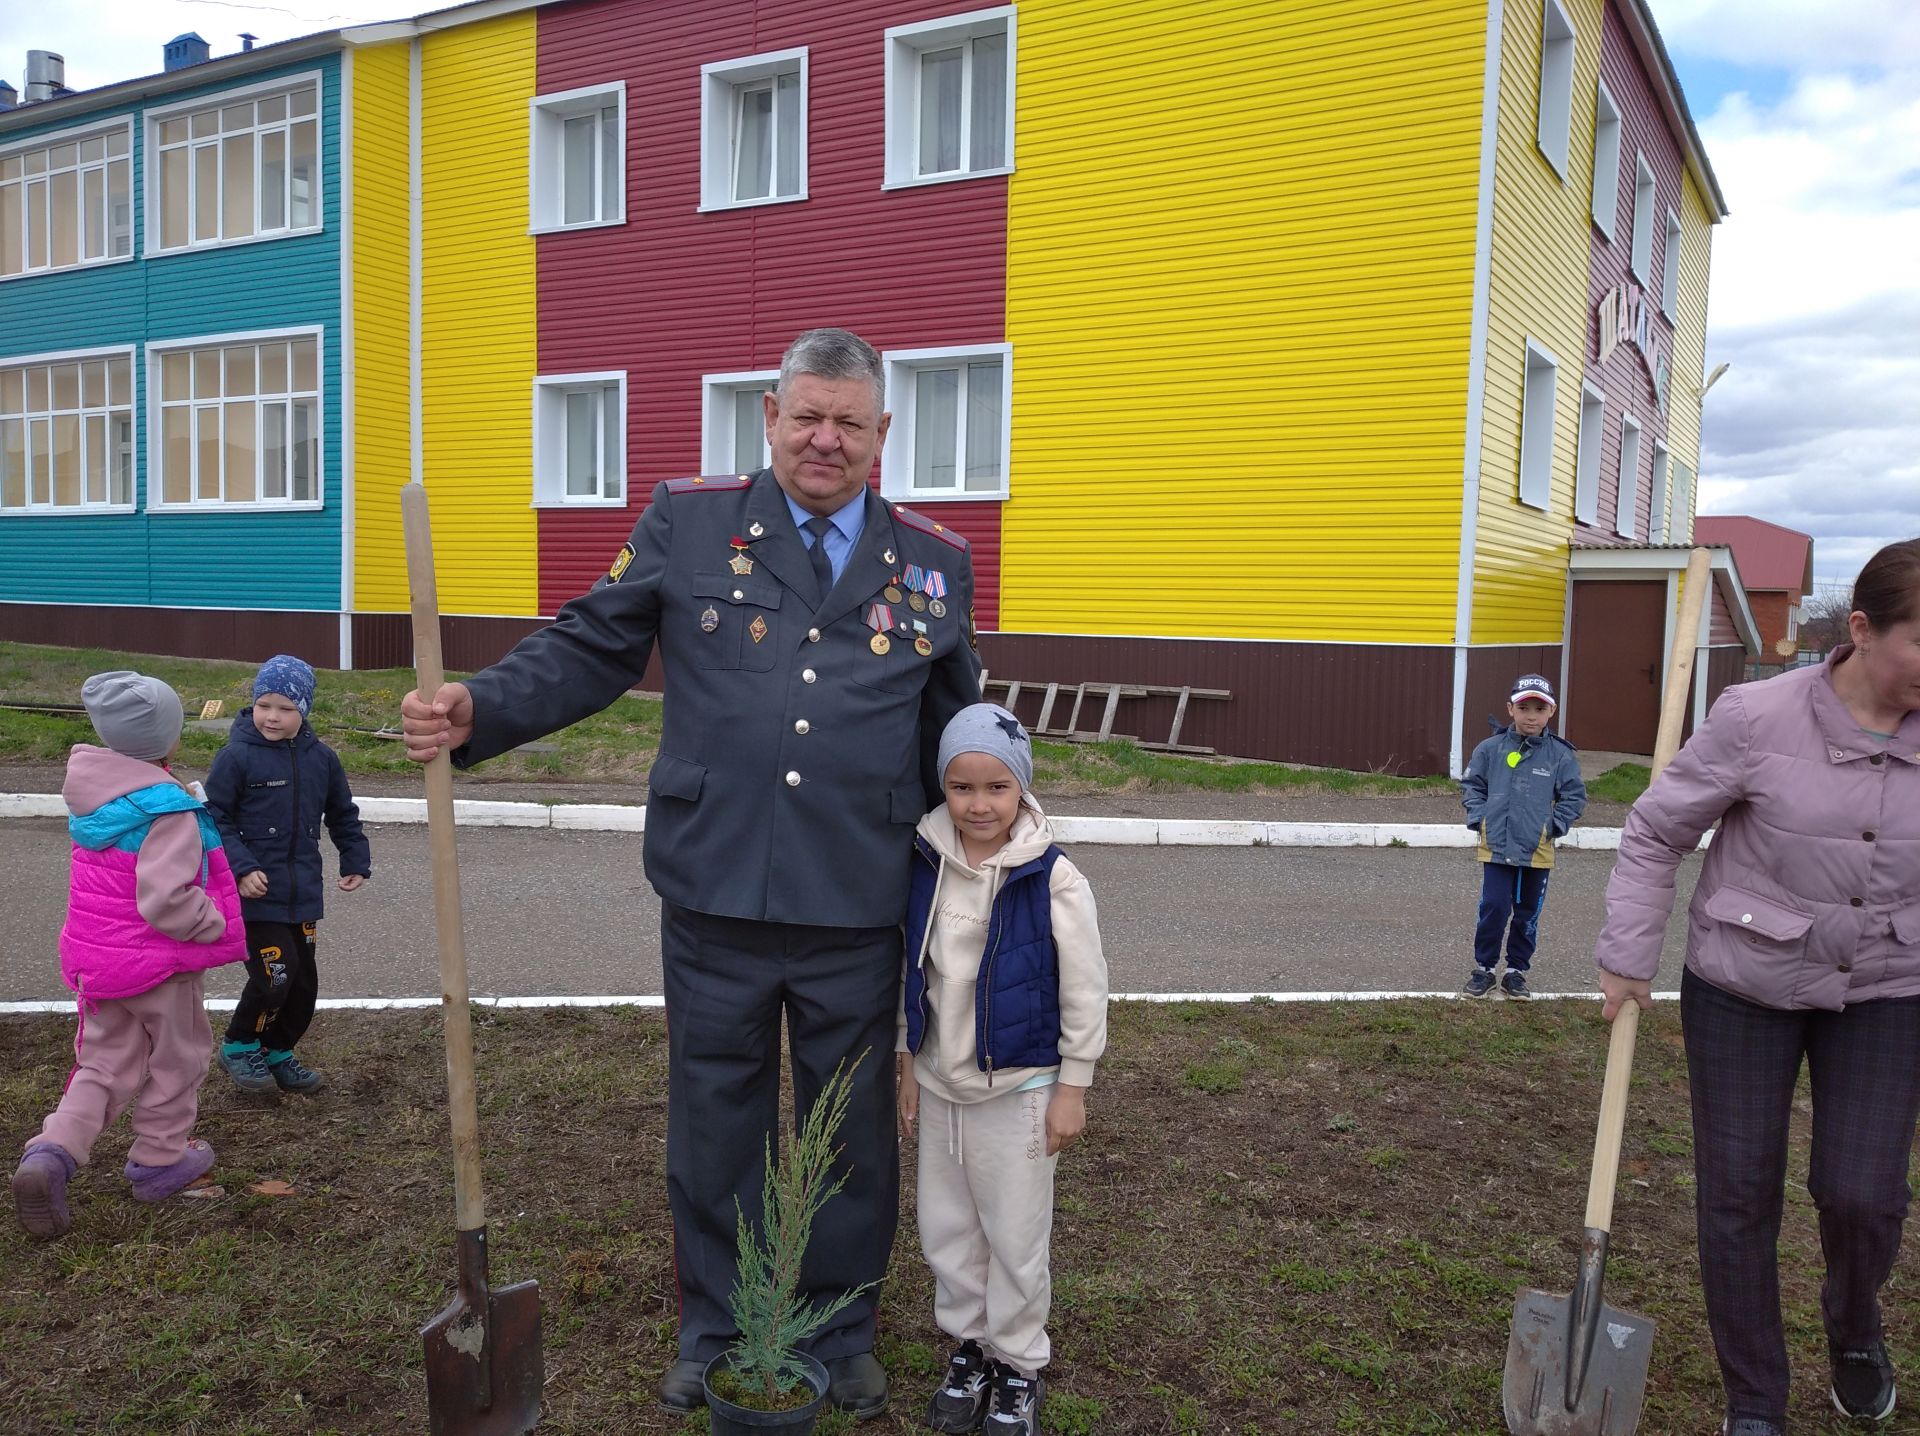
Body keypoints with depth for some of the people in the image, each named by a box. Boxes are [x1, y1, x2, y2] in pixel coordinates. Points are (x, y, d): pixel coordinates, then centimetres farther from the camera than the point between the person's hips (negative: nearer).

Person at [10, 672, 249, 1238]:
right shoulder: (169, 811, -25)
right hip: (159, 964, -6)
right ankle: (159, 1160, 30)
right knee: (175, 1061, 16)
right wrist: (217, 924, -15)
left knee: (105, 1063, 18)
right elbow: (165, 900, -30)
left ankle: (51, 1153, -2)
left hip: (94, 954, 7)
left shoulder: (93, 797, 1)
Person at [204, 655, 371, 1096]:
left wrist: (355, 861, 12)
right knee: (275, 974, -12)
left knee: (304, 980, 11)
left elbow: (343, 815, 18)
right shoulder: (237, 757, -10)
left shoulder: (321, 758, 5)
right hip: (256, 893, -6)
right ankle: (239, 1047, 14)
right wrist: (241, 868, -18)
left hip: (303, 893, 6)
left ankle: (278, 1054, 32)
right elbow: (215, 819, -9)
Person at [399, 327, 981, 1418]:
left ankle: (843, 1337, 38)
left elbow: (952, 736, 14)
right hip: (716, 897, -1)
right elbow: (588, 650, 3)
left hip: (860, 913, 1)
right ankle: (716, 1334, 38)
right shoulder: (689, 521, 3)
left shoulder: (933, 562, 7)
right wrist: (480, 713, -14)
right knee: (716, 1124, 15)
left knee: (851, 1131, 15)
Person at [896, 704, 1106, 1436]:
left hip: (1018, 1089, -4)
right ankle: (968, 1345, 37)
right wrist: (907, 1064, 9)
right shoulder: (926, 866, -5)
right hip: (939, 1084, 4)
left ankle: (1019, 1366, 29)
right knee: (945, 1227, 17)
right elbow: (911, 972, 6)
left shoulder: (1053, 880, -18)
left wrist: (1072, 1087, -8)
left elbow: (1085, 992, -11)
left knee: (1015, 1237, 9)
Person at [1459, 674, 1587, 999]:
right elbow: (1471, 786, 8)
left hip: (1537, 850, 1)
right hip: (1496, 847, -1)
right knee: (1493, 909, -4)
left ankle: (1517, 970, 28)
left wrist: (1553, 825, -6)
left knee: (1528, 914, 12)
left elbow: (1575, 797, 3)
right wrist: (1479, 818, -3)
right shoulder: (1491, 749, -2)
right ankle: (1483, 968, 14)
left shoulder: (1561, 755, -3)